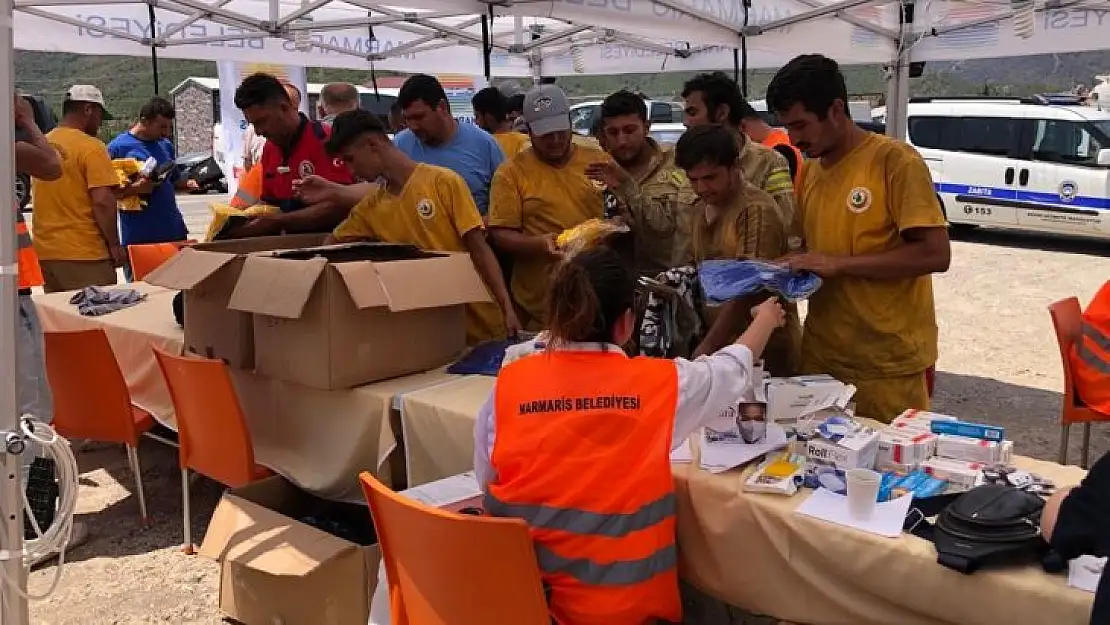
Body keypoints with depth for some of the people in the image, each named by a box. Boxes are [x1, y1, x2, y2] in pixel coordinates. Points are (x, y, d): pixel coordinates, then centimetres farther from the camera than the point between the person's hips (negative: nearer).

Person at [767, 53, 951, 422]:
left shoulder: (896, 161, -12)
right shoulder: (808, 172, 9)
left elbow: (935, 254, -18)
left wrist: (839, 264, -20)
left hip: (887, 364, -6)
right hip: (821, 355, 6)